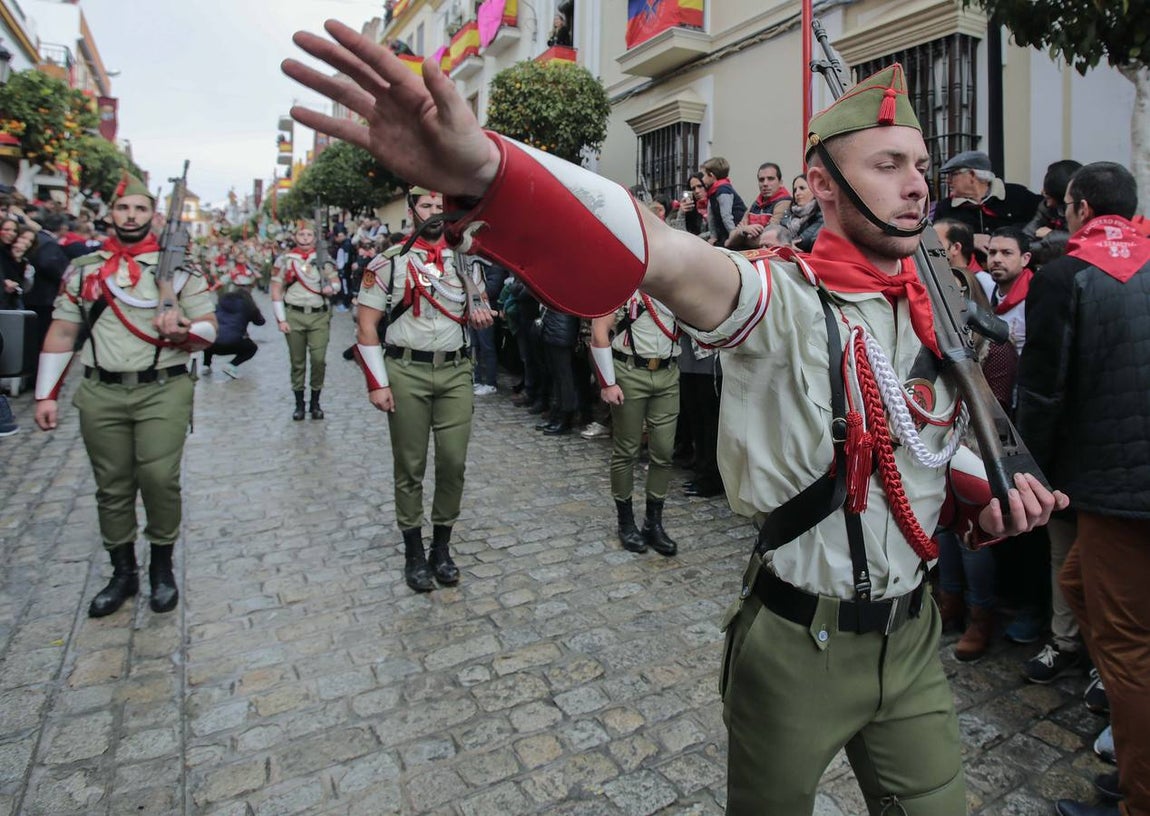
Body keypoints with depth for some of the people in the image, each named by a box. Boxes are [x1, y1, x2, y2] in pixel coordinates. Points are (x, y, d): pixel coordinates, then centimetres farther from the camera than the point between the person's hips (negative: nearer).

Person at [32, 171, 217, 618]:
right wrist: (46, 394, 7)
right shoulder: (83, 268, 9)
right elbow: (60, 333, 11)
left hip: (163, 392, -2)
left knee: (159, 476, -11)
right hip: (101, 396, 3)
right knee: (112, 487, 8)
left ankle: (162, 566, 10)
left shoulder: (178, 267, 3)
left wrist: (181, 330, -22)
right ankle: (122, 573, 24)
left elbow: (209, 329, 1)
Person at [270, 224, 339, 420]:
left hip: (320, 316, 0)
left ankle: (315, 402, 10)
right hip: (294, 316, 0)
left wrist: (330, 288, -12)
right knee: (297, 361, 6)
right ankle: (299, 404, 17)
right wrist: (281, 319, -3)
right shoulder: (285, 259, 5)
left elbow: (336, 281, 13)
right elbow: (276, 291, 4)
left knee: (319, 359, -5)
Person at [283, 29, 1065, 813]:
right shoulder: (783, 298, -20)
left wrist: (985, 494, -2)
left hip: (911, 634, 6)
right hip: (796, 644, -5)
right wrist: (485, 170, -58)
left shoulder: (938, 315, 3)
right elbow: (657, 253, -42)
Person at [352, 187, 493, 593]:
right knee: (410, 467, 4)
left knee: (454, 462, 2)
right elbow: (366, 327, -1)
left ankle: (442, 547, 20)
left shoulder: (463, 262, 11)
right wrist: (377, 383, -9)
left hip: (455, 372, 3)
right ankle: (414, 553, 19)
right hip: (406, 373, -3)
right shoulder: (388, 263, 1)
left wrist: (479, 316, -1)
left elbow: (473, 312, 24)